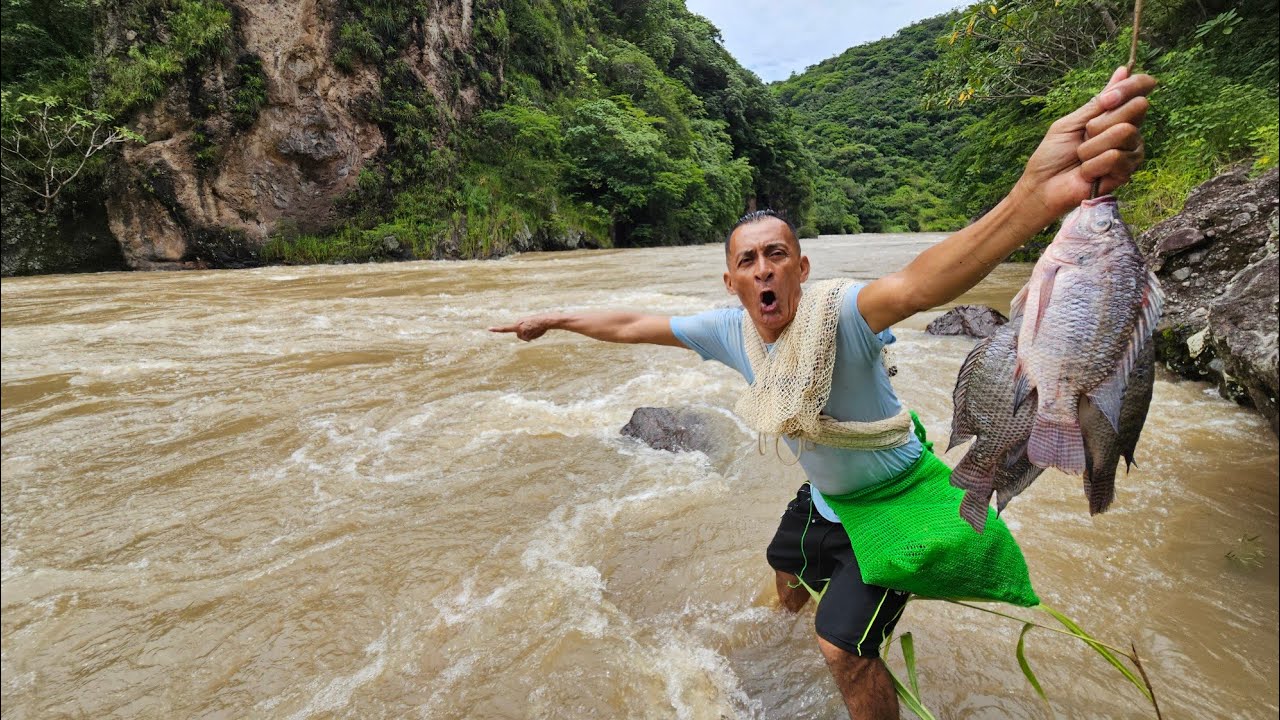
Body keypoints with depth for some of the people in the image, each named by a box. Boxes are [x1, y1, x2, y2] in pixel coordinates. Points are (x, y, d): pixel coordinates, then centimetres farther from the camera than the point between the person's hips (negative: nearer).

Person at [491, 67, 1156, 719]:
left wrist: (1036, 198, -75)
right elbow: (631, 326, -4)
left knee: (842, 649, -5)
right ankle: (804, 601, 69)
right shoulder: (729, 330, -16)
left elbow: (914, 285, -57)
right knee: (788, 571, 32)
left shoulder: (838, 318, -35)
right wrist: (556, 318, 3)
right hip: (822, 494, 7)